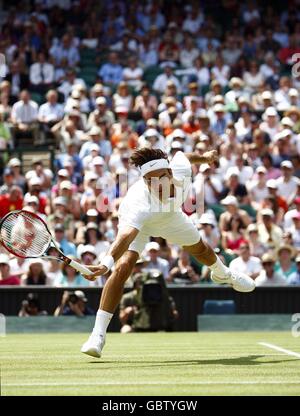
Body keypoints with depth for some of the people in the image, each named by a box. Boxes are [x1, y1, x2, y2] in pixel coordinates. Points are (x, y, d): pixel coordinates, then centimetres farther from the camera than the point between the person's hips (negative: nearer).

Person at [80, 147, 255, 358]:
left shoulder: (182, 169, -37)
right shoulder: (139, 203, -50)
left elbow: (181, 155, -12)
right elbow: (126, 236, -65)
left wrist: (204, 156, 9)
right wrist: (106, 263, -82)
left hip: (170, 216, 5)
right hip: (137, 223, -5)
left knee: (200, 248, 27)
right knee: (123, 267, -27)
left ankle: (222, 273, 65)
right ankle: (98, 334, -21)